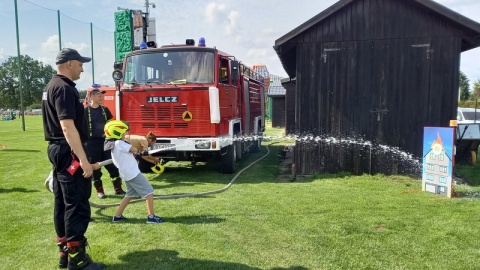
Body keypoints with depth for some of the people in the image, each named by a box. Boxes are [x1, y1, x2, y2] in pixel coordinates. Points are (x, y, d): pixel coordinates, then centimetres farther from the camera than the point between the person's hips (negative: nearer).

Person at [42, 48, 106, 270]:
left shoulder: (52, 86, 17)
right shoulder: (64, 88, -16)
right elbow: (67, 126, -24)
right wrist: (83, 159, -26)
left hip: (57, 149, 11)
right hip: (68, 151, -11)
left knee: (63, 202, 14)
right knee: (77, 205, -6)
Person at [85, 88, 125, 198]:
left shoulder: (105, 109, 9)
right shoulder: (85, 111, -3)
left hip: (105, 140, 3)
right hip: (92, 142, -3)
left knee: (112, 165, 2)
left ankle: (118, 188, 10)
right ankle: (99, 190, 16)